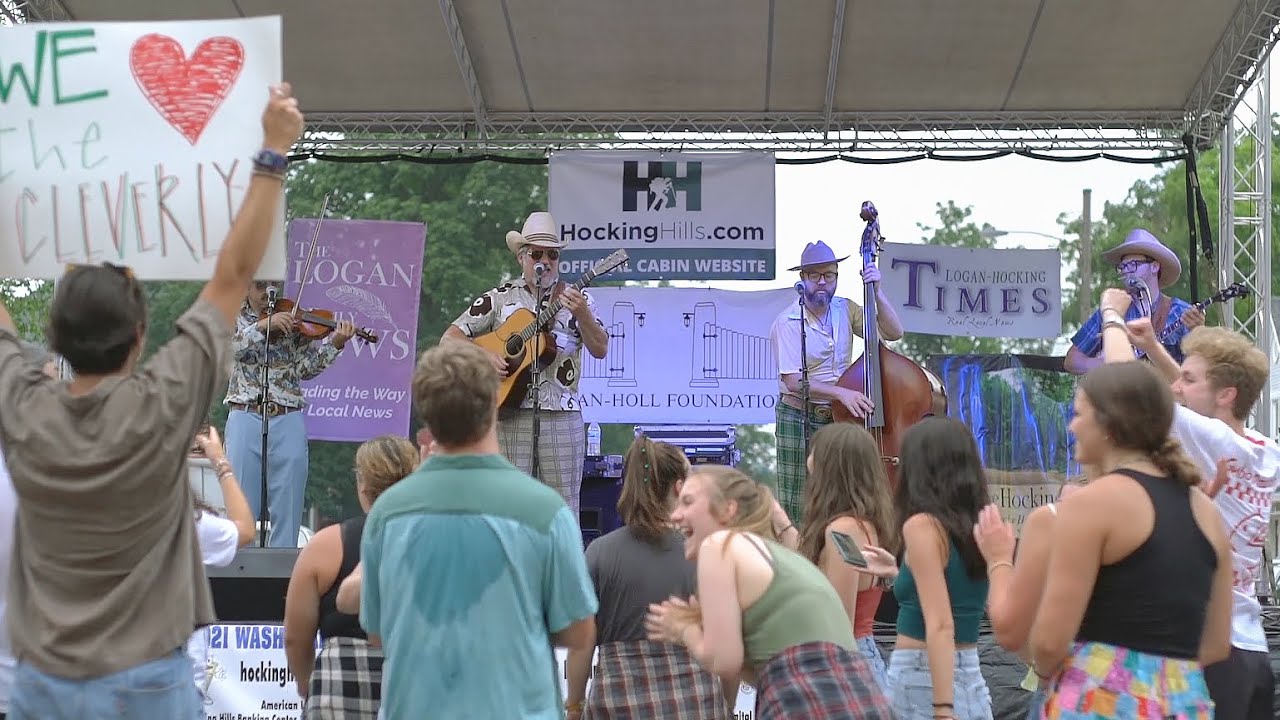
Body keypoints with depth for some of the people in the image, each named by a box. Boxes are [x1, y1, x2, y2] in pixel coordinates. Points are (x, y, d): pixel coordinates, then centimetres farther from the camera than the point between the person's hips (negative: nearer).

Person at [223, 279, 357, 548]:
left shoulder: (295, 322, 10)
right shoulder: (235, 319, 9)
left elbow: (306, 369, 3)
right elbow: (235, 347, -11)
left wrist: (335, 343, -11)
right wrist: (265, 325, -23)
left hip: (288, 420, 1)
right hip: (245, 418, -1)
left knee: (287, 509, 1)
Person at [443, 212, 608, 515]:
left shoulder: (575, 298, 9)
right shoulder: (499, 298, 8)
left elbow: (600, 350, 0)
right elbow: (450, 338, 6)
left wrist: (582, 315, -17)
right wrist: (483, 356, -12)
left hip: (561, 413, 0)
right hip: (510, 412, 0)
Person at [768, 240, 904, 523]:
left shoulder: (845, 310, 5)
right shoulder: (788, 322, -11)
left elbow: (893, 332, 1)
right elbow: (793, 381, -18)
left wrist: (876, 290, -8)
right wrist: (841, 393, -26)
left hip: (840, 418, 4)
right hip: (798, 421, -4)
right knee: (797, 507, -2)